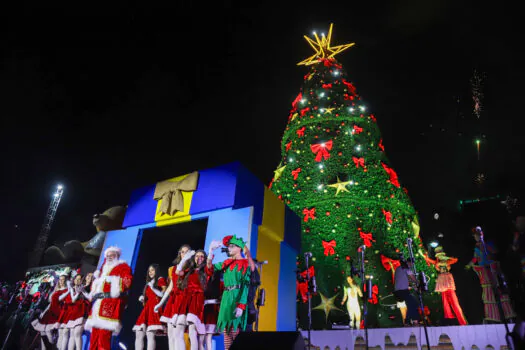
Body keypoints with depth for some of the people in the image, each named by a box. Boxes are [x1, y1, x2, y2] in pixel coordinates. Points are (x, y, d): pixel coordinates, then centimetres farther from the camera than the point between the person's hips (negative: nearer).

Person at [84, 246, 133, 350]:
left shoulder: (123, 267, 10)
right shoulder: (103, 269, 32)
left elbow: (127, 282, -5)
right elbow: (96, 285, 34)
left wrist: (113, 280, -11)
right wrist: (97, 279, 15)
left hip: (111, 301, -7)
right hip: (98, 303, 7)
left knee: (104, 334, -17)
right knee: (94, 334, 2)